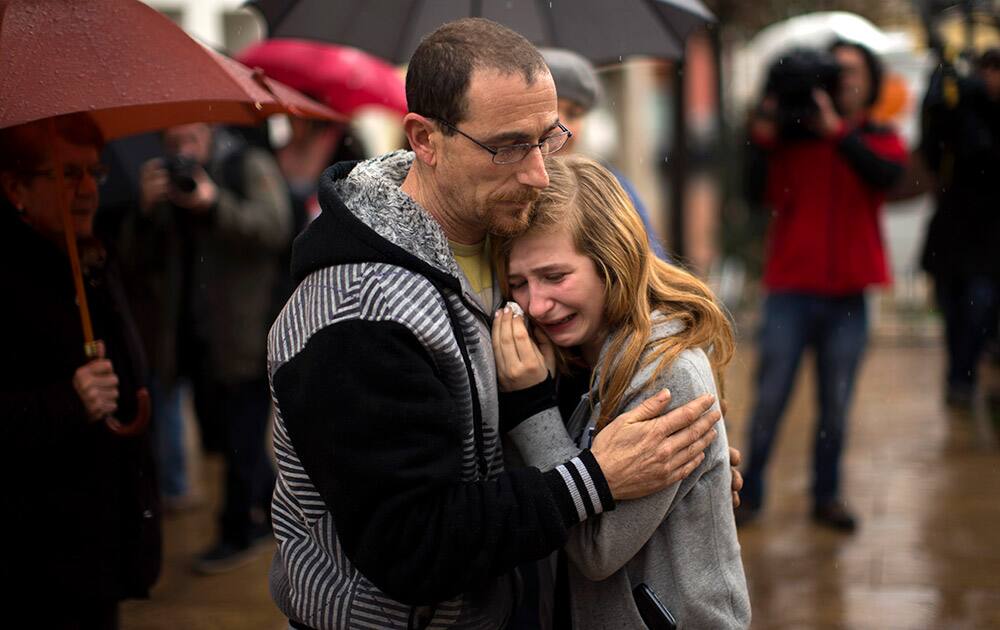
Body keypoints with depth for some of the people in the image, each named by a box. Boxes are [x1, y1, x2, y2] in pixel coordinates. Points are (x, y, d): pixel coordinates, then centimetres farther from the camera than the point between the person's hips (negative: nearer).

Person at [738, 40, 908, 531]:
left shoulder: (880, 141, 9)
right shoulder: (791, 136, 4)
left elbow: (886, 174, -15)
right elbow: (764, 195, -6)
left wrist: (836, 130, -22)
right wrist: (761, 139, -17)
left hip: (847, 296, 1)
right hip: (790, 292, -1)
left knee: (835, 404, 7)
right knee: (770, 398, 0)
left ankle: (827, 496, 20)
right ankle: (750, 492, 13)